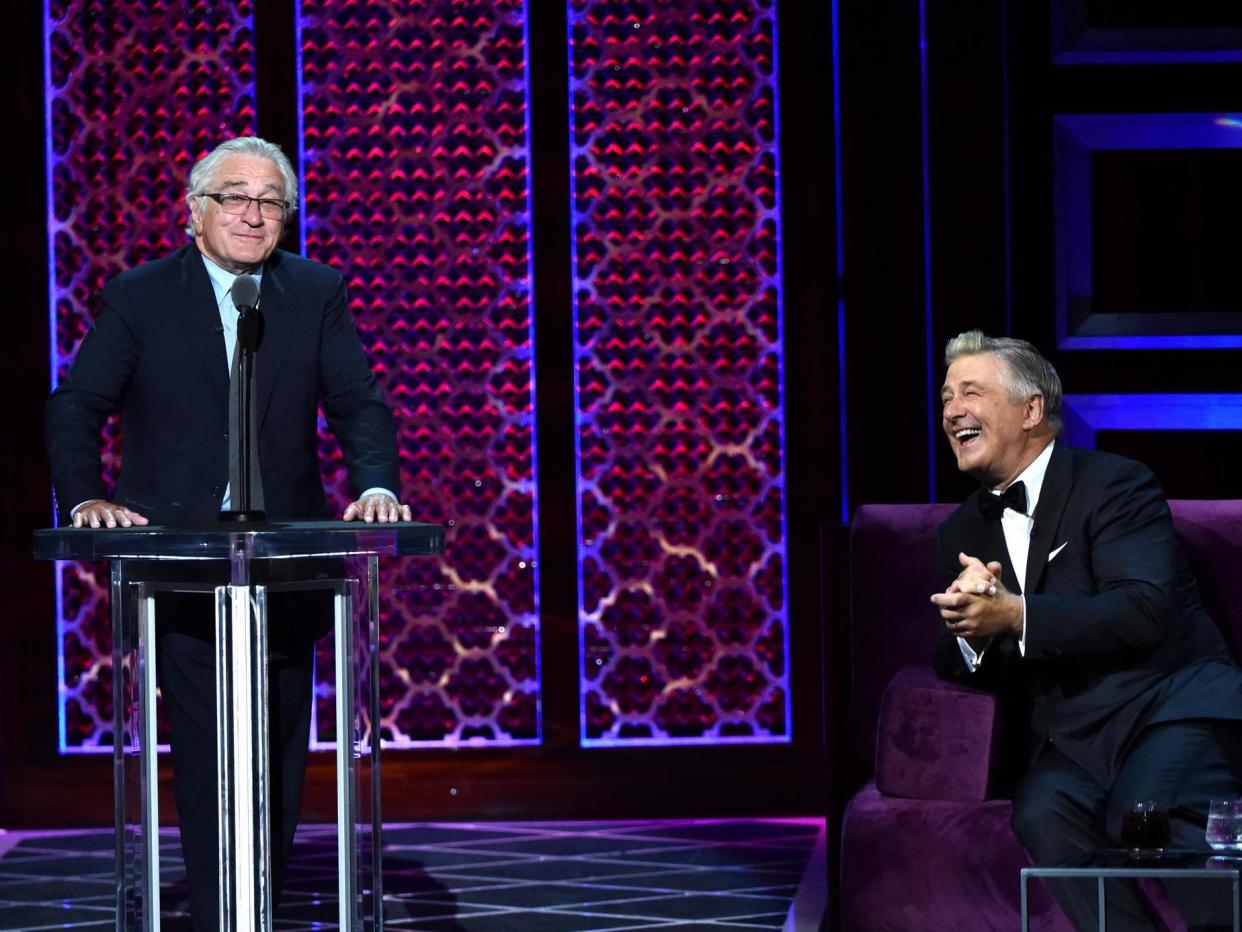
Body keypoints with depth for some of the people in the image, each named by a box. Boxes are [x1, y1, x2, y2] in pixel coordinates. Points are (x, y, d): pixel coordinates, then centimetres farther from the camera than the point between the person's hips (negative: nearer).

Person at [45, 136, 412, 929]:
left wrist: (376, 486, -17)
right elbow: (76, 409, 2)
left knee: (280, 745, 8)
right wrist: (86, 498, -14)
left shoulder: (318, 295, 6)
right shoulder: (138, 297, 2)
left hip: (286, 562, 2)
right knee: (205, 749, -6)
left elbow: (359, 404, 1)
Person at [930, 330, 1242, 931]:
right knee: (1043, 811, -30)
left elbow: (1145, 610, -14)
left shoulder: (1114, 483, 0)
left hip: (1173, 704, -4)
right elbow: (957, 666, 14)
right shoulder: (963, 533, 19)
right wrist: (971, 632, -10)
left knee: (1147, 808, -35)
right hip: (1076, 740, 5)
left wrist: (1015, 616, -22)